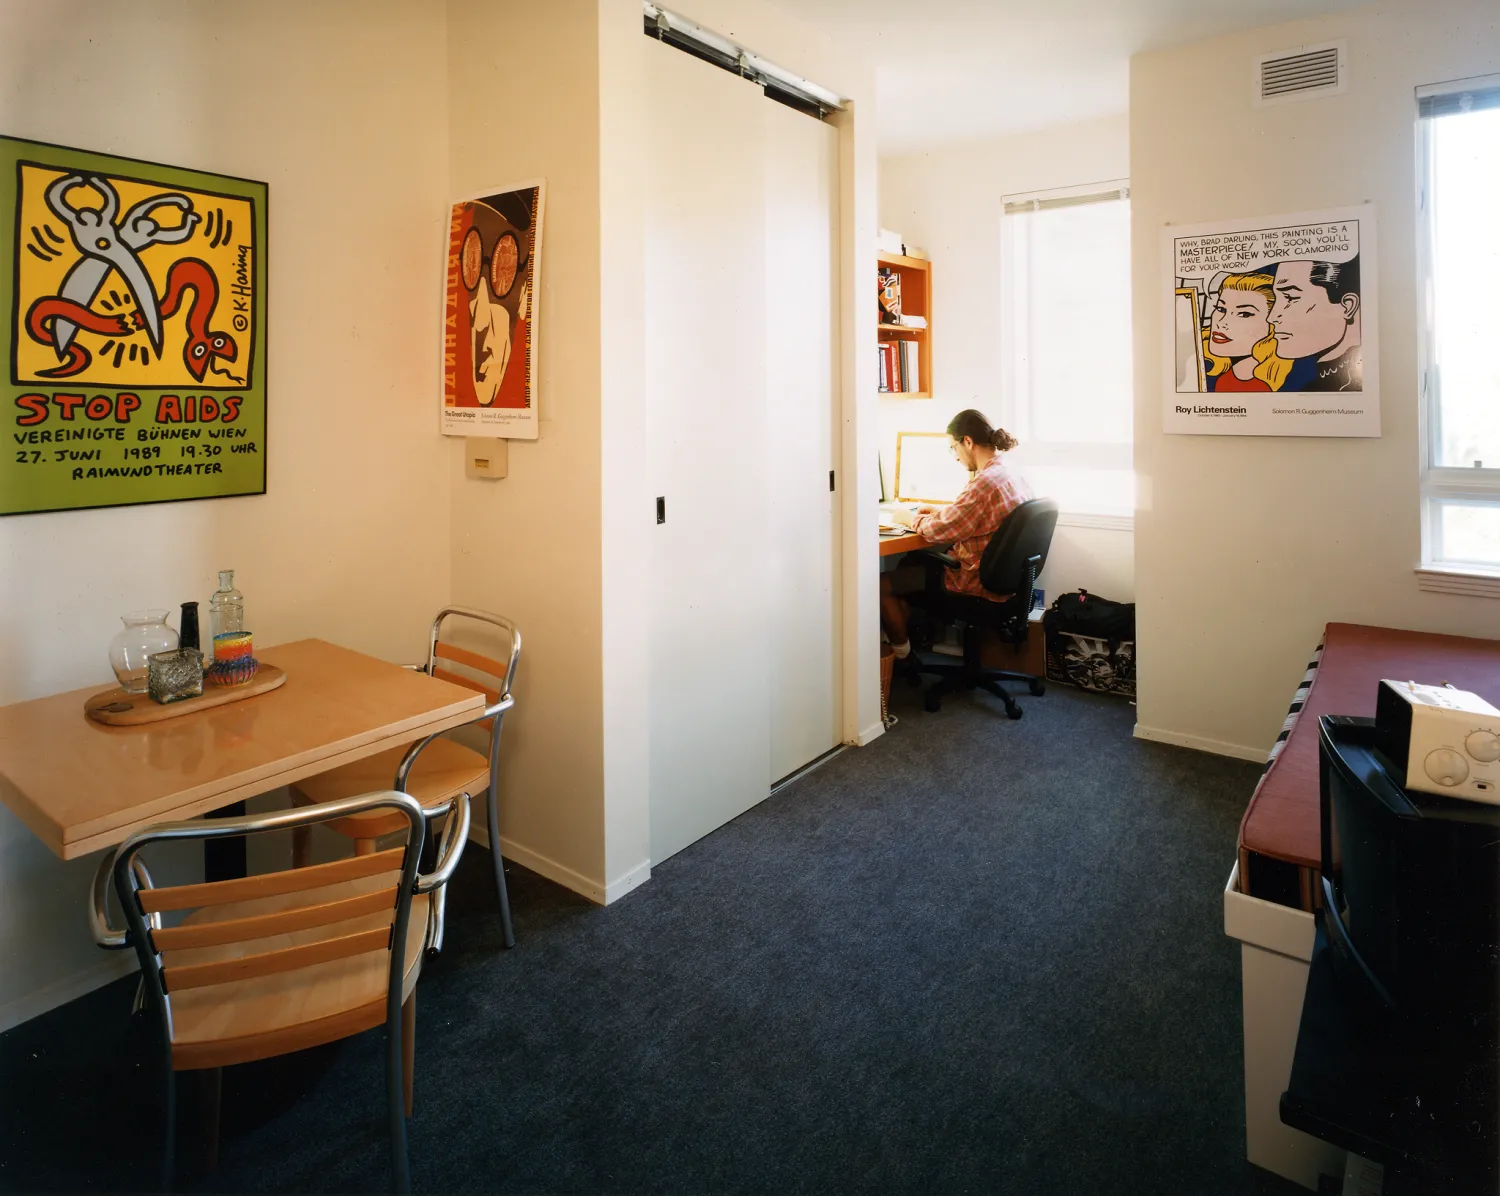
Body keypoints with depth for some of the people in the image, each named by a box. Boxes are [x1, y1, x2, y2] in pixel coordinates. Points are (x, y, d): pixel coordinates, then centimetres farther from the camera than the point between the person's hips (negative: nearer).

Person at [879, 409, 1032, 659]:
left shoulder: (985, 483, -26)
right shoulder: (1016, 478, 3)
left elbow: (940, 531, -20)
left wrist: (909, 517, -2)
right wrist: (941, 511, 11)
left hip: (976, 587, -10)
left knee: (884, 582, 2)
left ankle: (901, 653, 19)